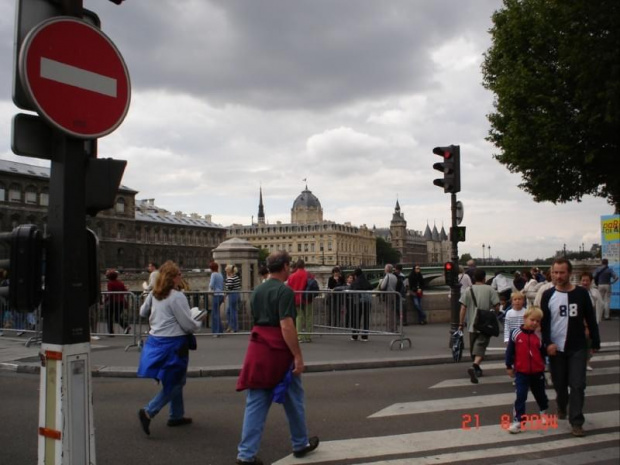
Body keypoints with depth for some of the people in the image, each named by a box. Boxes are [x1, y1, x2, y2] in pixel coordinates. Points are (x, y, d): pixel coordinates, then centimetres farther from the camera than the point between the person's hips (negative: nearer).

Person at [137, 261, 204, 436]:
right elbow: (188, 325, -17)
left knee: (175, 381, 20)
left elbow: (143, 312, 21)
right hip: (173, 343, -8)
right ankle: (149, 412, -8)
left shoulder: (153, 295, 4)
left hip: (155, 341, 8)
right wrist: (198, 324, 4)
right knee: (174, 383, 3)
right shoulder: (177, 297, -19)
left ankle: (176, 416, 28)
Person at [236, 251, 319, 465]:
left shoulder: (257, 290, 10)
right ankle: (301, 444, 31)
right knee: (293, 400, 14)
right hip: (280, 351, -6)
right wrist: (298, 356, -18)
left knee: (256, 403, 8)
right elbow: (286, 326, -20)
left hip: (258, 350, 6)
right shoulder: (285, 291, -13)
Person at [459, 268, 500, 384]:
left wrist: (461, 324, 2)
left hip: (472, 325, 3)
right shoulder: (490, 290, -3)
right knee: (481, 346, -8)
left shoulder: (469, 291, 2)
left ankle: (477, 370, 32)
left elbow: (463, 308, -2)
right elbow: (496, 306, -8)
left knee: (474, 347, 18)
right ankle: (474, 367, -31)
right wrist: (492, 313, 14)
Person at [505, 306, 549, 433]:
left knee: (540, 393, 21)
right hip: (521, 372, -2)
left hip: (537, 372, 2)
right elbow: (510, 351, -4)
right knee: (521, 396, -6)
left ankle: (543, 412, 47)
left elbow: (542, 353, 6)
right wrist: (509, 366, -2)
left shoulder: (538, 336, -5)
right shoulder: (515, 333, -10)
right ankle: (517, 421, -3)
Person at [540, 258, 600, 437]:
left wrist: (595, 342, 2)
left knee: (577, 385, -5)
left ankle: (576, 422, 1)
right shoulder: (548, 295, -2)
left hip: (577, 348, -1)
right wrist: (548, 343, -13)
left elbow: (591, 319, 3)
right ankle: (561, 407, 39)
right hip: (556, 348, 1)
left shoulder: (581, 293, -3)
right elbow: (544, 322, -3)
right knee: (559, 383, 12)